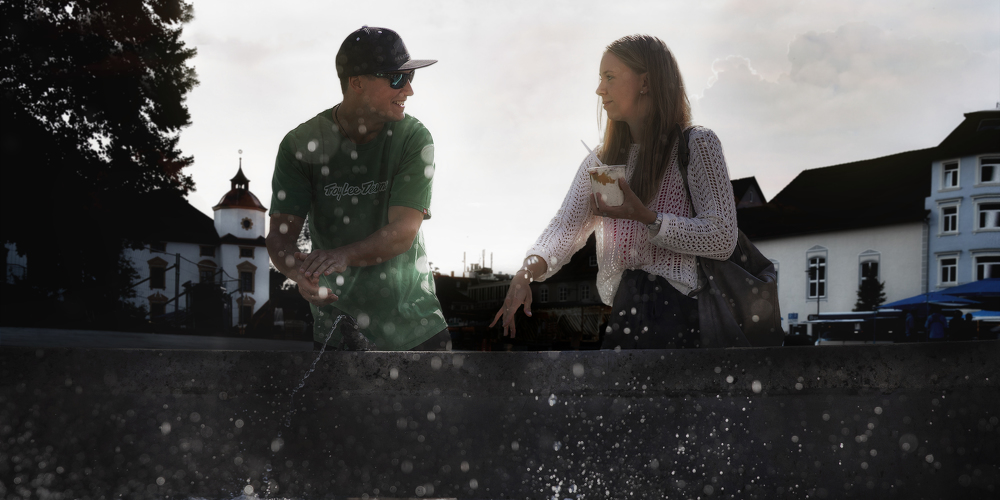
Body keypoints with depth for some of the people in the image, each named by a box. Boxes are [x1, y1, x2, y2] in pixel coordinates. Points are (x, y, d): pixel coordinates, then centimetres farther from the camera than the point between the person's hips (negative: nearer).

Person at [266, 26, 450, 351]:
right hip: (331, 304, 0)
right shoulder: (301, 144, -8)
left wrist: (344, 255, -35)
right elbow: (281, 233, -11)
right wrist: (300, 272, -34)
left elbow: (404, 231, -17)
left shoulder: (414, 138, -9)